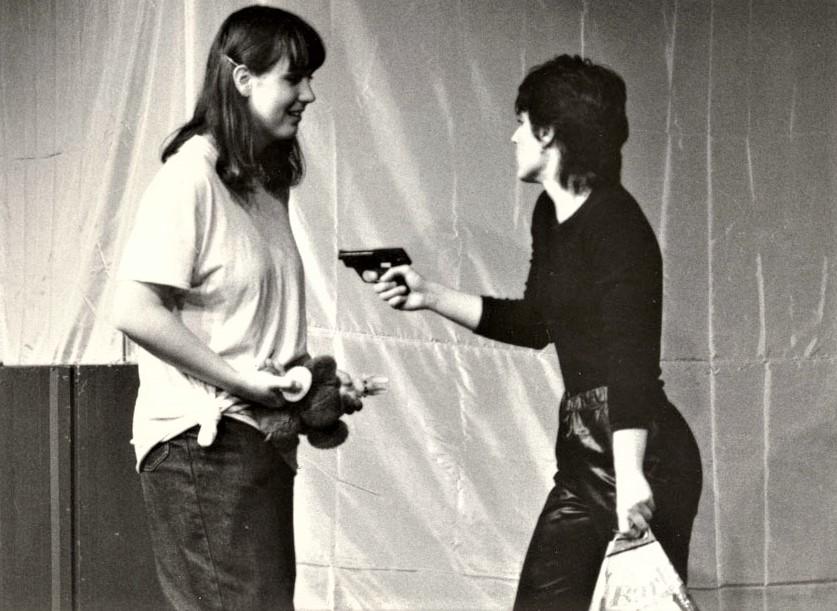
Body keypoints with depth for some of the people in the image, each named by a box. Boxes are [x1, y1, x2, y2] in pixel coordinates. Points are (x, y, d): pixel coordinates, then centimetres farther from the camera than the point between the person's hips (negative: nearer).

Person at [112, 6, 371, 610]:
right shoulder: (191, 176, -11)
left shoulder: (266, 185, 17)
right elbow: (135, 311, -19)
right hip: (204, 445, -9)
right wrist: (243, 381, -18)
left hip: (262, 441, 9)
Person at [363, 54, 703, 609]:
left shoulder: (615, 223, -15)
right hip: (582, 450, 9)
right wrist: (432, 296, 20)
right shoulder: (550, 216, 12)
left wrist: (629, 475, -31)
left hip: (639, 451, -9)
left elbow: (631, 356, -24)